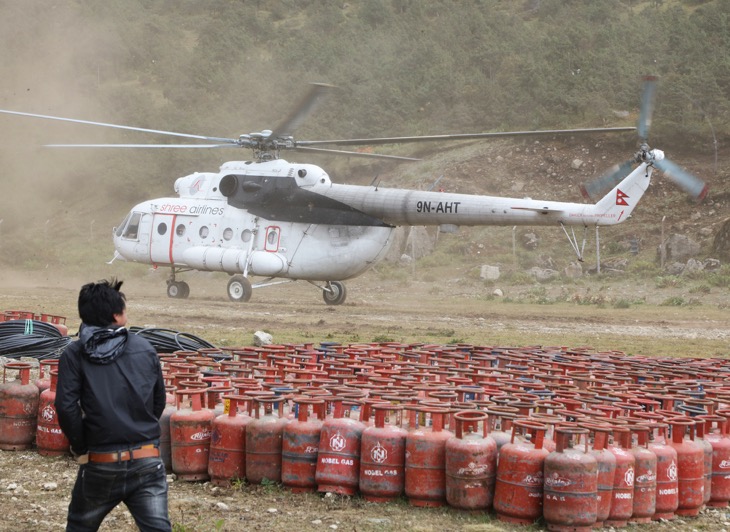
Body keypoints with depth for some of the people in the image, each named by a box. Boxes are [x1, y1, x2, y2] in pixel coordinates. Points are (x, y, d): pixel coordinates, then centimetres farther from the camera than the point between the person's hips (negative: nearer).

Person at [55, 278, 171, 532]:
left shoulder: (75, 354, -3)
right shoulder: (145, 349, 5)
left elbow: (66, 406, -13)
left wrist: (80, 448, 0)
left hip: (100, 465, -1)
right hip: (147, 462, 1)